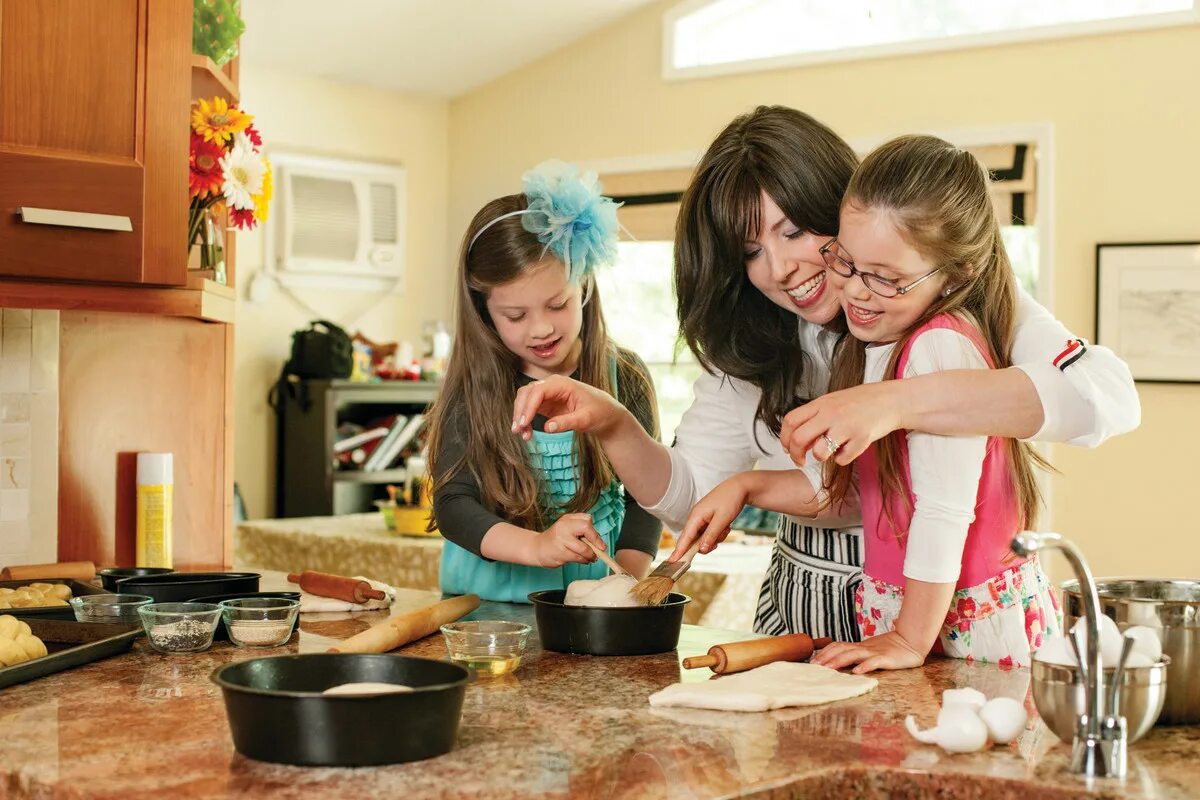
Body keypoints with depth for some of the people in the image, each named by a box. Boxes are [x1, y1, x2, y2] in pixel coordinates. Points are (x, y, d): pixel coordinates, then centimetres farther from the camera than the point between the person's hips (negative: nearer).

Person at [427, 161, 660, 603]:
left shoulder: (624, 379, 2)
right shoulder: (473, 389, -1)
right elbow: (452, 503, -8)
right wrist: (537, 546, -24)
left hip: (592, 602, 1)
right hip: (487, 598, -1)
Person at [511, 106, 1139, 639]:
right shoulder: (749, 351, 6)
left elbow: (1108, 394, -25)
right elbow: (687, 498, 6)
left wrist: (893, 403, -35)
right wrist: (612, 426, -15)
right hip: (801, 625, 4)